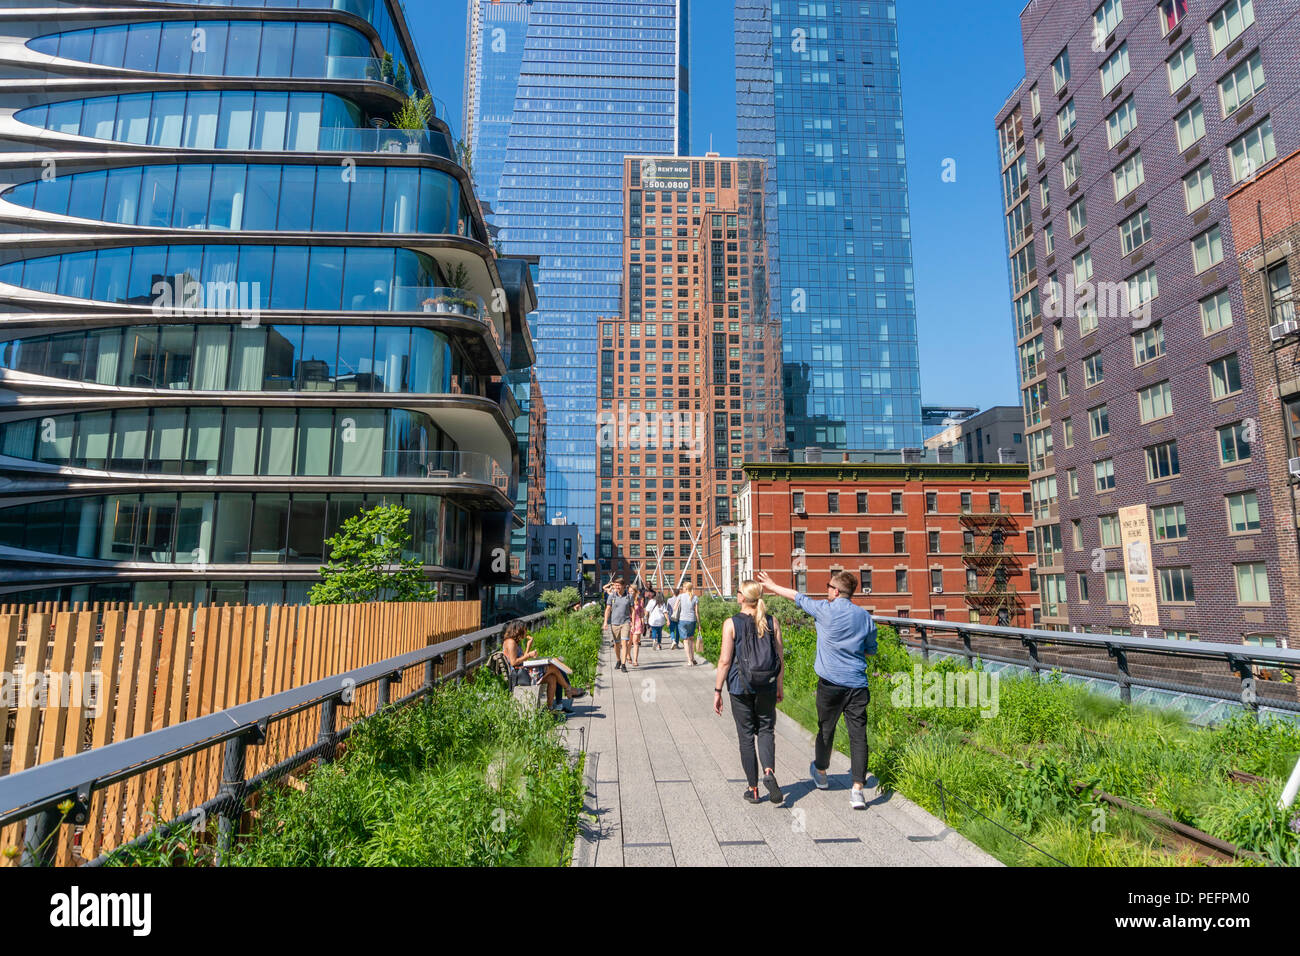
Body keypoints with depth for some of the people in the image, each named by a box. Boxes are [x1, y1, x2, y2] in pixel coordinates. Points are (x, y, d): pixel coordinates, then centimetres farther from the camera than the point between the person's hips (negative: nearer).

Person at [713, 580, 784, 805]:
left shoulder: (731, 624, -10)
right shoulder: (772, 622, -1)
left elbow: (725, 661, -11)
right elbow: (780, 657, 3)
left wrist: (717, 691, -3)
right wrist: (780, 685, 15)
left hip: (740, 687, -2)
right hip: (767, 687, 2)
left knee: (746, 736, 9)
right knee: (766, 730, 15)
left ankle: (753, 789, 15)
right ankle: (769, 772, -9)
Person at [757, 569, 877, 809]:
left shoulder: (826, 610, -7)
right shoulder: (865, 617, 5)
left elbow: (798, 597, 7)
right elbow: (871, 651, 14)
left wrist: (772, 586, 21)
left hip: (831, 683, -2)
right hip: (857, 685, 3)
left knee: (826, 728, 15)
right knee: (858, 735, 2)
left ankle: (820, 773, 36)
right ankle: (858, 790, -3)